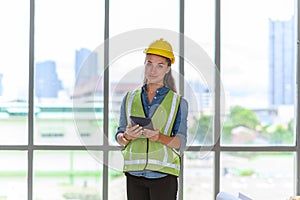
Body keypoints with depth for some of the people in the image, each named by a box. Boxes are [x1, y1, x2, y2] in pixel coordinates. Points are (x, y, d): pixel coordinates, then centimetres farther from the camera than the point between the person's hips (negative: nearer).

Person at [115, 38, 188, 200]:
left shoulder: (178, 102, 7)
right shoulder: (130, 98, 14)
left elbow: (181, 143, 0)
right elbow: (118, 138, 12)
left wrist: (160, 137, -19)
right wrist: (127, 136, -12)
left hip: (163, 174, -2)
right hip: (134, 173, 2)